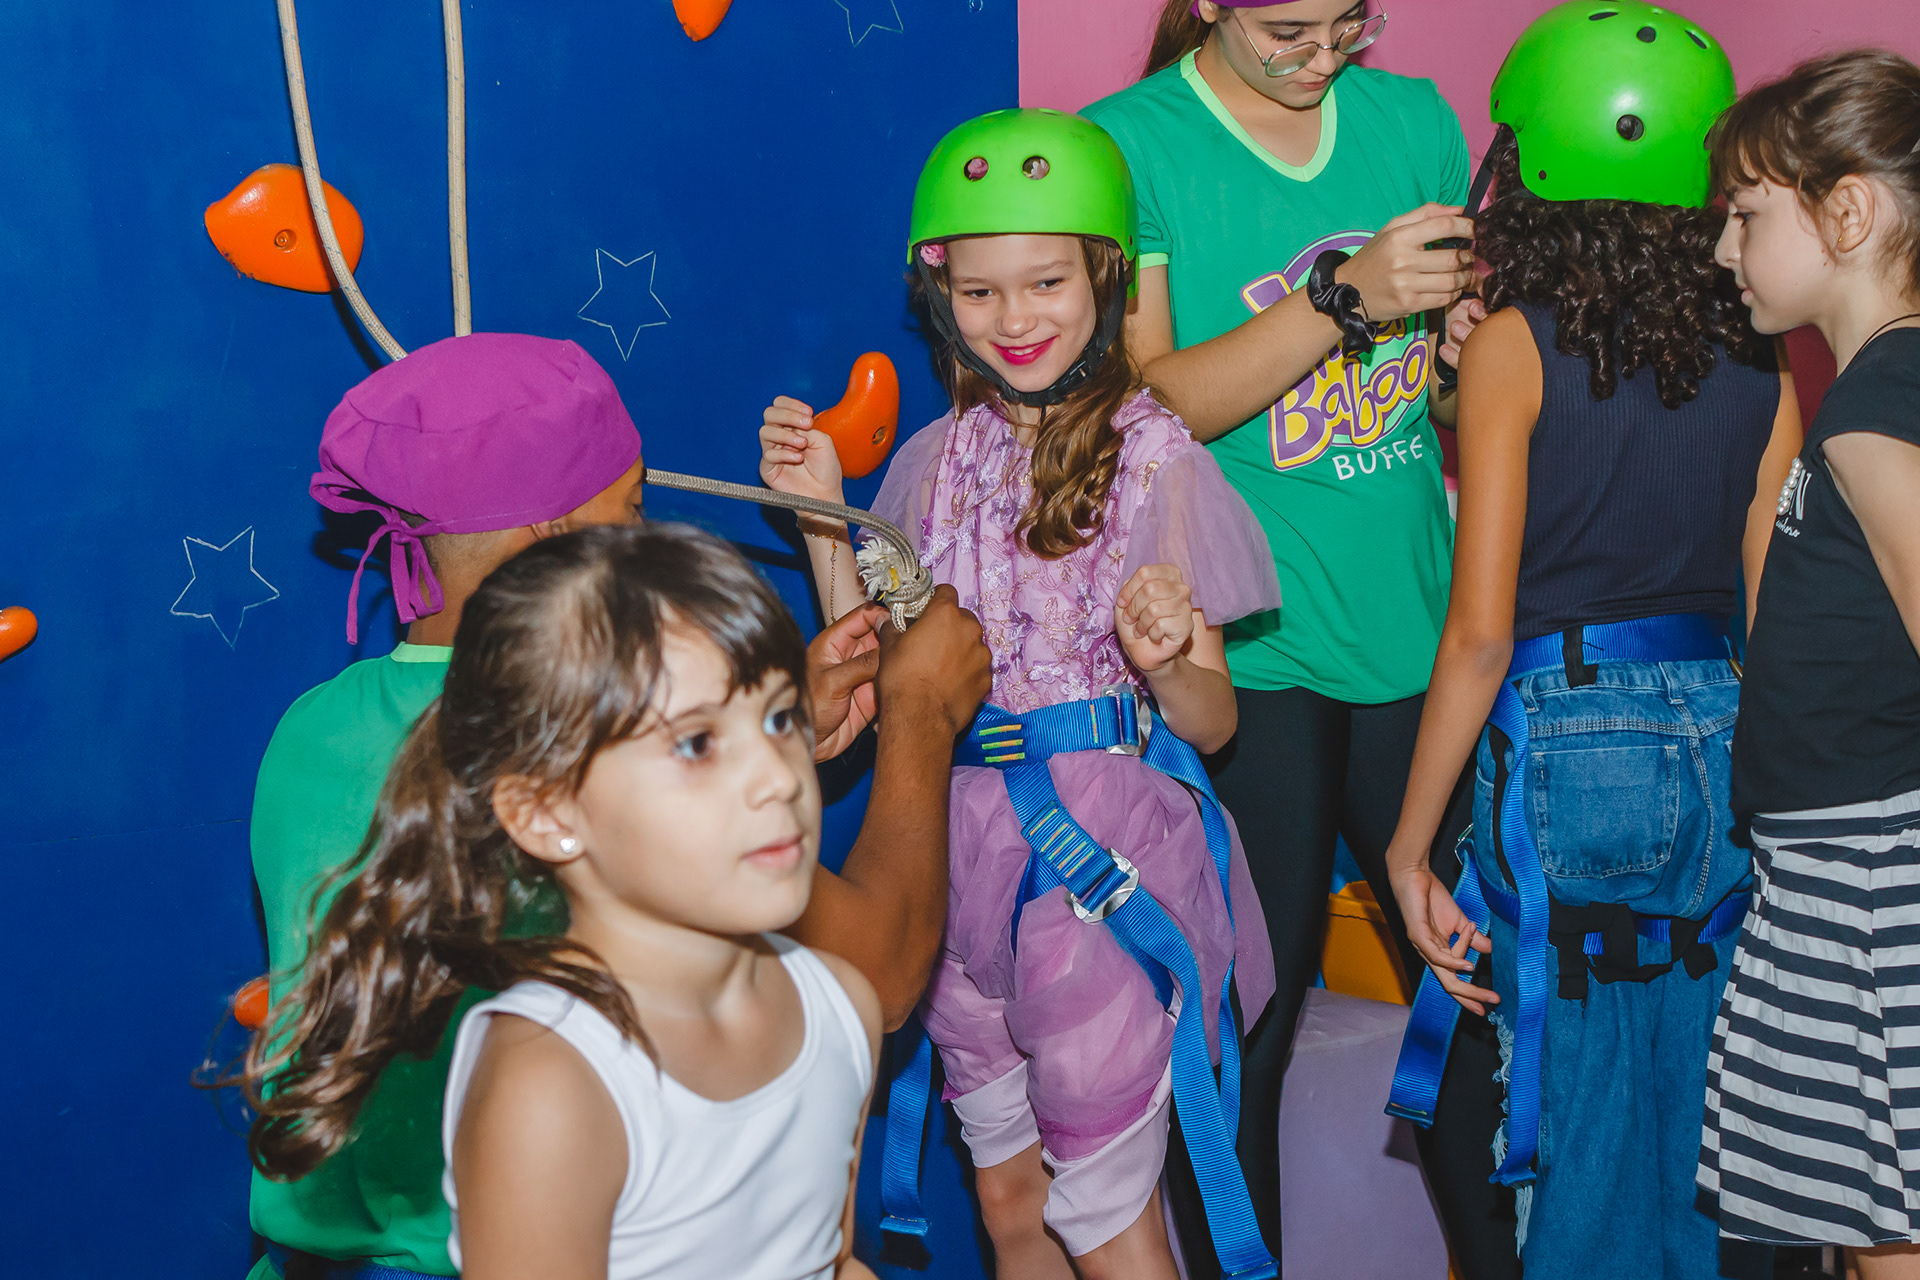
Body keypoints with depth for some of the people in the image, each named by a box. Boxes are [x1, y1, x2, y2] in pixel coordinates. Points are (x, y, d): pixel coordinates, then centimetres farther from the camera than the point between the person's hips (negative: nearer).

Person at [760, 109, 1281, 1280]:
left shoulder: (1152, 454, -9)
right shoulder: (941, 459, 5)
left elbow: (1211, 722, -8)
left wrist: (1168, 664, -29)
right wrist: (823, 520, 2)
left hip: (1109, 848, -5)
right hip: (965, 843, 5)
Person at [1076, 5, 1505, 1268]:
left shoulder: (1416, 118, 9)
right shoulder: (1127, 146, -5)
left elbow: (1459, 403, 16)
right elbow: (1141, 404, -15)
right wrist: (1345, 296, -22)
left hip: (1417, 632, 4)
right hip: (1247, 653, -4)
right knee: (1252, 1000, 1)